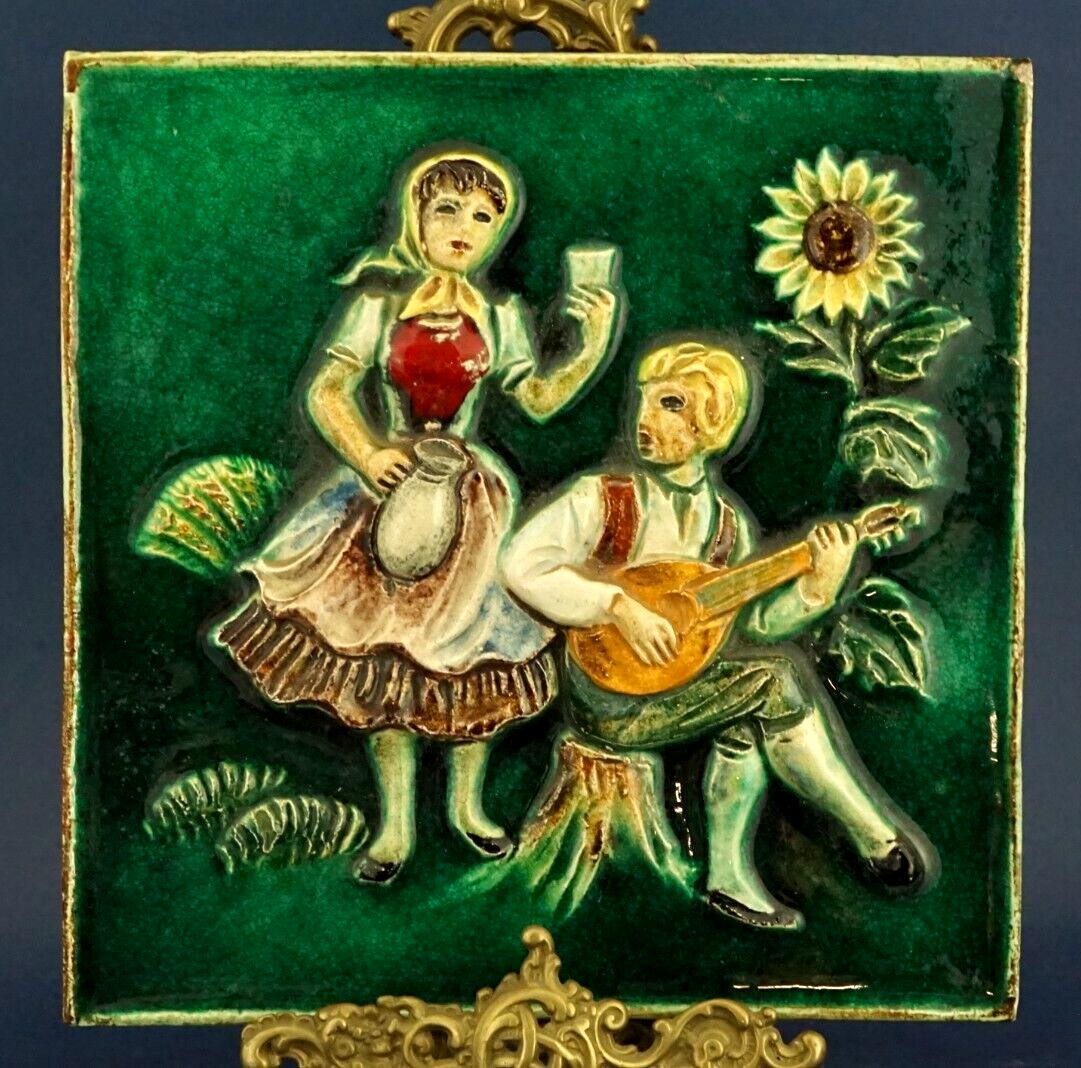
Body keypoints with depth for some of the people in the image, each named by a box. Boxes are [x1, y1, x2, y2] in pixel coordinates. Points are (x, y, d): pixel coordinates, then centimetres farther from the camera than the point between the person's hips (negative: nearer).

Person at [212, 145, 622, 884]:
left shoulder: (501, 316, 4)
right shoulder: (381, 303, -2)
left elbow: (540, 400, 1)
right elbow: (326, 391, -8)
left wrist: (596, 345, -9)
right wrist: (366, 454, -24)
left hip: (472, 496, 1)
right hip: (388, 488, -1)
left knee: (472, 653, 5)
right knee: (381, 659, 3)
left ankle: (468, 804, 26)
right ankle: (395, 827, 15)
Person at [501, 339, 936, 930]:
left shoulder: (727, 519, 7)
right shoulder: (605, 497, -8)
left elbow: (751, 623, 3)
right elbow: (522, 564, -19)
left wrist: (818, 583, -12)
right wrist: (620, 606, -26)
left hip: (676, 682, 6)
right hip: (605, 695, -6)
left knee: (752, 703, -23)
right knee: (772, 677, -19)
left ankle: (731, 871, -9)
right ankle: (883, 838, -11)